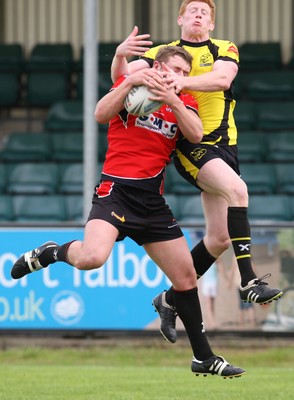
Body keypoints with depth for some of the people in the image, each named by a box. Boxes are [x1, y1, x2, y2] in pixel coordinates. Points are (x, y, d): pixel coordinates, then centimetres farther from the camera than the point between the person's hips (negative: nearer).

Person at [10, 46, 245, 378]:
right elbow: (101, 115, -14)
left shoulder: (183, 102, 13)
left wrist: (172, 99, -19)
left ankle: (203, 357, 18)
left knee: (186, 278, 6)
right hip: (117, 189, -5)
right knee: (92, 257, -32)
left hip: (153, 201, 5)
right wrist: (130, 82, -24)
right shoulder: (131, 85, 2)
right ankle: (51, 253, 2)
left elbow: (195, 135, -7)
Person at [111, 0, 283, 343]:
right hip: (189, 145, -4)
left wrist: (183, 81, -29)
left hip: (223, 144, 4)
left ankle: (171, 299, 20)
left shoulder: (224, 50, 9)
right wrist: (120, 55, -25)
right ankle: (248, 280, -33)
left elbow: (222, 78, -13)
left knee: (220, 237, 3)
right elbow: (122, 75, -2)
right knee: (237, 189, -30)